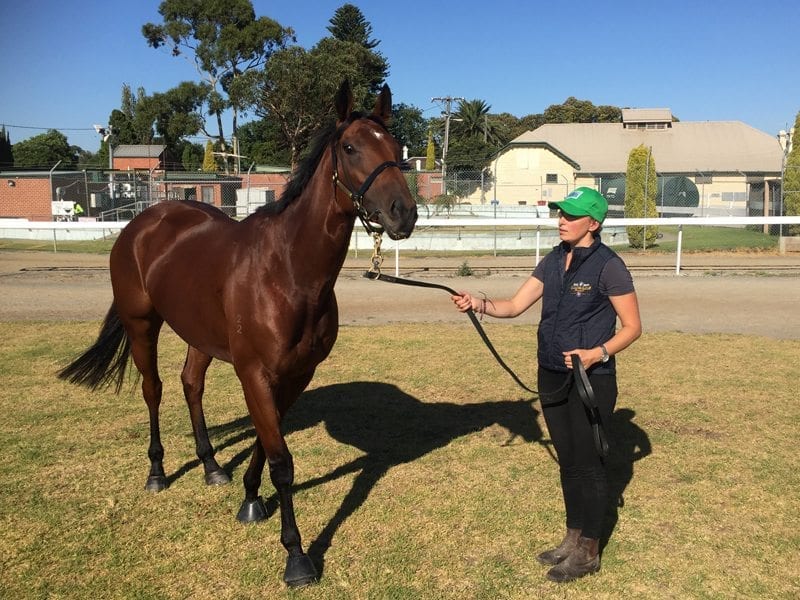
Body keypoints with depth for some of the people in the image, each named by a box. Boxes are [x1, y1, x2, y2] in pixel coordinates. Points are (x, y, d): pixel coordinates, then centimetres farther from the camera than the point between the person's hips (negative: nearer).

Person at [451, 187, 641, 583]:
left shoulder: (608, 266, -13)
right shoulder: (554, 261, 6)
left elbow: (632, 327, -10)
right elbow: (514, 306, 4)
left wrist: (597, 353, -25)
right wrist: (479, 304, -13)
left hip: (592, 380, -7)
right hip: (552, 377, 7)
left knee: (587, 462, 5)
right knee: (567, 460, 17)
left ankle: (588, 552, 22)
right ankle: (573, 539, 33)